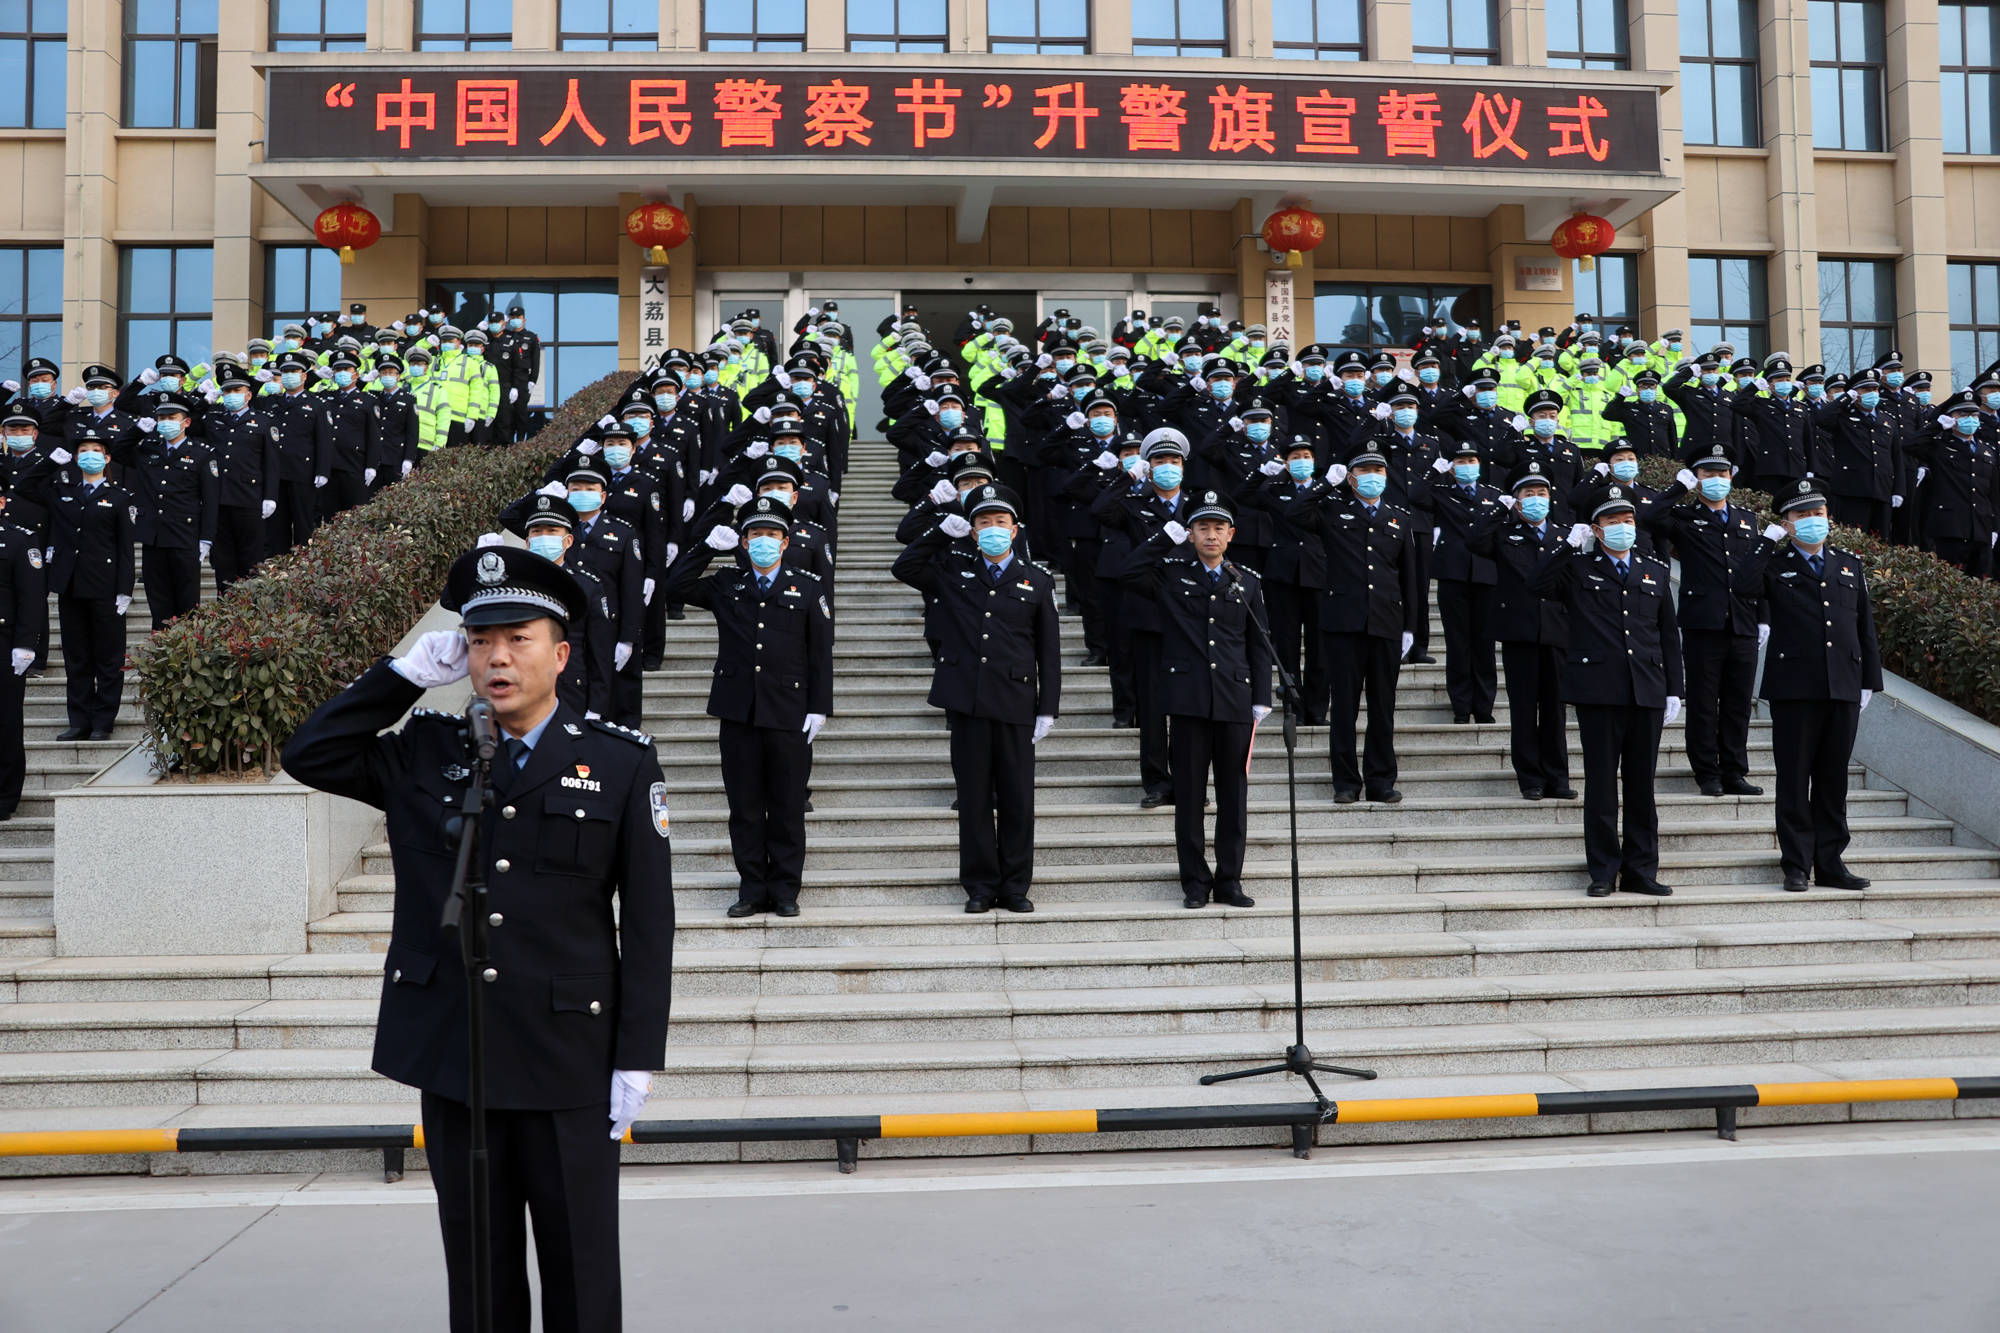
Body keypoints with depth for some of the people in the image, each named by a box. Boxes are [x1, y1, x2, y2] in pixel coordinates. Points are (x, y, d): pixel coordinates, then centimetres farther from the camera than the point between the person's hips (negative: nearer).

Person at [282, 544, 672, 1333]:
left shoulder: (621, 764, -3)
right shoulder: (423, 756, 7)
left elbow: (648, 922, -4)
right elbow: (308, 755, 5)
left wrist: (637, 1061, -7)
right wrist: (408, 673, -1)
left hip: (569, 1066, -3)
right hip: (451, 1061, 3)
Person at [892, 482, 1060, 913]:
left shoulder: (1038, 582, 7)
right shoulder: (953, 570, 10)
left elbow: (1049, 652, 7)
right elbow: (904, 567, 10)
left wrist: (1047, 711, 2)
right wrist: (943, 531, 3)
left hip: (1015, 705, 0)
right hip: (966, 702, 0)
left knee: (1017, 799, 3)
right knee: (974, 798, 5)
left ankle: (1015, 886, 14)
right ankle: (980, 886, 14)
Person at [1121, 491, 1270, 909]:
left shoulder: (1248, 582, 11)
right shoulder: (1172, 573, 6)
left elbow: (1259, 645, 12)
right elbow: (1132, 573, -13)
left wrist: (1261, 698, 5)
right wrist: (1167, 535, -7)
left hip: (1235, 701, 2)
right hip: (1189, 699, -2)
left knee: (1234, 792, 5)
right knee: (1189, 793, 2)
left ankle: (1229, 881, 14)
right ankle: (1195, 882, 11)